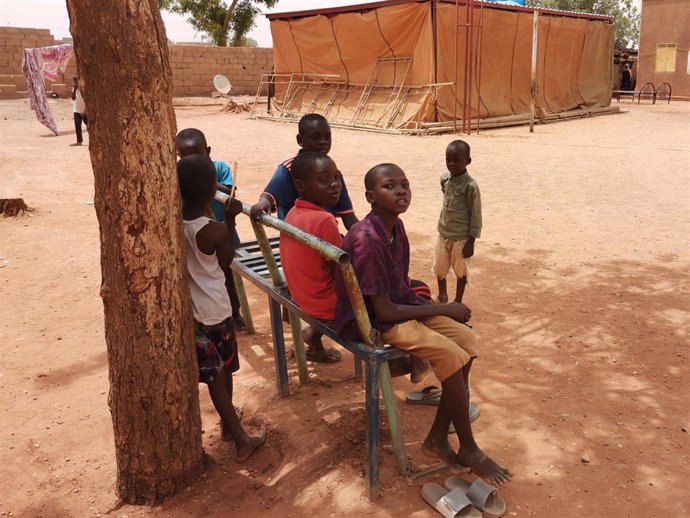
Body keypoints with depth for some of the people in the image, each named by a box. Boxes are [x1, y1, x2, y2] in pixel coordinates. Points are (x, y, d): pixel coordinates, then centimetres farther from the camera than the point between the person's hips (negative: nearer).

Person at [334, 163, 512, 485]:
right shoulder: (366, 241, -26)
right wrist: (444, 310, -15)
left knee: (467, 339, -4)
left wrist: (433, 306, -6)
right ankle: (468, 450, 1)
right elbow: (384, 311, -24)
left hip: (399, 305, 9)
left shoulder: (396, 226, 1)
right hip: (370, 323, -9)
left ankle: (438, 438, 5)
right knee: (452, 356, -19)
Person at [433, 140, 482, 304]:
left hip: (461, 237, -6)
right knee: (439, 268, 18)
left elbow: (476, 215, -15)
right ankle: (442, 295, 41)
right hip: (443, 233, 6)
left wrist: (471, 241, -15)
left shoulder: (470, 185, -19)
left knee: (461, 270, 11)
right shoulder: (444, 178, -2)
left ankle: (458, 301, 27)